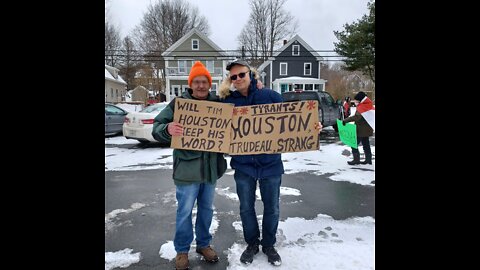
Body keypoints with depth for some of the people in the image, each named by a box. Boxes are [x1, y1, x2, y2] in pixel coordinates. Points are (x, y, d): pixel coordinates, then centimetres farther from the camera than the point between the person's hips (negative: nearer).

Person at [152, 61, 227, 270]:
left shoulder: (218, 103, 4)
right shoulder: (178, 103, -5)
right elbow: (157, 128, -10)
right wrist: (167, 129, -32)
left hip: (211, 166, 4)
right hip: (187, 167, -3)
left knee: (206, 208, 17)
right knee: (184, 210, 7)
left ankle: (204, 244, 35)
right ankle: (182, 250, 26)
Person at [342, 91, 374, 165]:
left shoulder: (362, 107, -20)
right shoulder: (369, 106, 10)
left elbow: (356, 117, -32)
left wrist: (345, 120, -31)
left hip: (361, 130, -10)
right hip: (366, 130, 10)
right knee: (366, 145, 17)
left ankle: (356, 159, 0)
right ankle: (368, 159, 25)